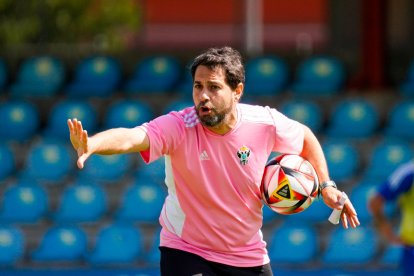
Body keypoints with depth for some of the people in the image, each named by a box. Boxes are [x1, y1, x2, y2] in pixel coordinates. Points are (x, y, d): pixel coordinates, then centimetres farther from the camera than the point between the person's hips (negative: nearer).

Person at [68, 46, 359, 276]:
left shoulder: (265, 123, -14)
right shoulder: (179, 127, -24)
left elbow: (306, 136, 9)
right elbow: (130, 137, -42)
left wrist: (326, 185, 0)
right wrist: (90, 145, -61)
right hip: (186, 252, -3)